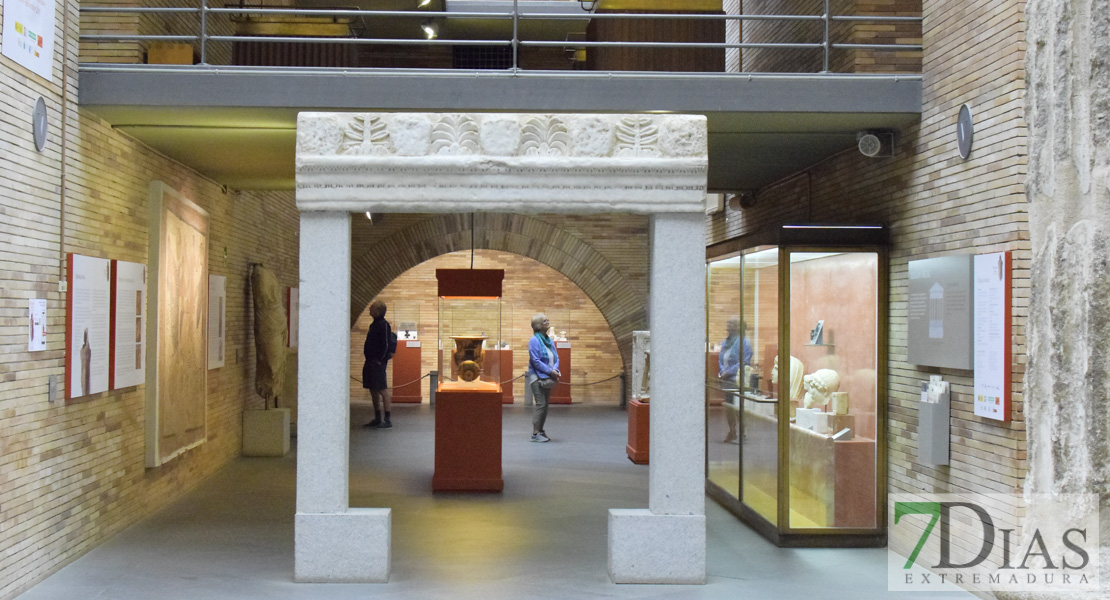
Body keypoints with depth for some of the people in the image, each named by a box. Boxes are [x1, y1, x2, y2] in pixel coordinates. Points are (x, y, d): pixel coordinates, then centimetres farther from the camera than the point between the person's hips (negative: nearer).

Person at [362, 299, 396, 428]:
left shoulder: (383, 325, -13)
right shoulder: (374, 324, 16)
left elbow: (386, 345, -18)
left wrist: (380, 360, -17)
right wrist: (370, 360, 16)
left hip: (377, 363, -10)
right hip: (370, 362, 10)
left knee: (382, 390, -8)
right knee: (373, 390, 13)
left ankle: (388, 420, -7)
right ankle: (377, 419, 21)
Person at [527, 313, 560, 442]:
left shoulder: (549, 341, 12)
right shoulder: (534, 340, -11)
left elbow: (556, 358, 12)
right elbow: (536, 361, -17)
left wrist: (555, 370, -7)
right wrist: (550, 371, -17)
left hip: (548, 378, 8)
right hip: (538, 377, -8)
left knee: (545, 405, 11)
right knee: (540, 404, -9)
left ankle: (541, 430, 19)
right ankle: (535, 433, -6)